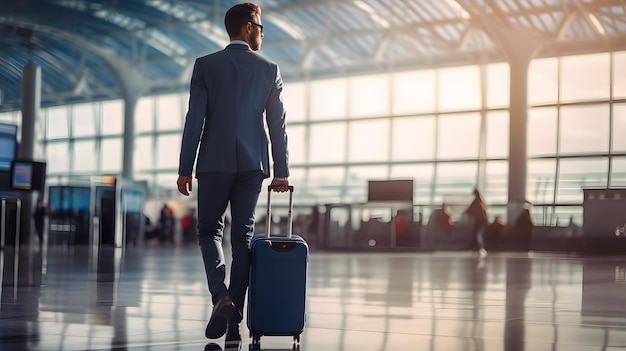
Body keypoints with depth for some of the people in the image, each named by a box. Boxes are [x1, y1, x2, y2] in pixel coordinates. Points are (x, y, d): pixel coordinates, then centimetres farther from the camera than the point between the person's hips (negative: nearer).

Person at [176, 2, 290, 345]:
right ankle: (234, 321, 4)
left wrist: (185, 169, -2)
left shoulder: (205, 66, 1)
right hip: (252, 163, 1)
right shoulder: (269, 69, 4)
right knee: (242, 237, 5)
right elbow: (278, 125, 3)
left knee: (210, 230, 11)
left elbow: (194, 120, -4)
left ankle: (220, 295, -15)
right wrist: (282, 172, 7)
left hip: (214, 163, -1)